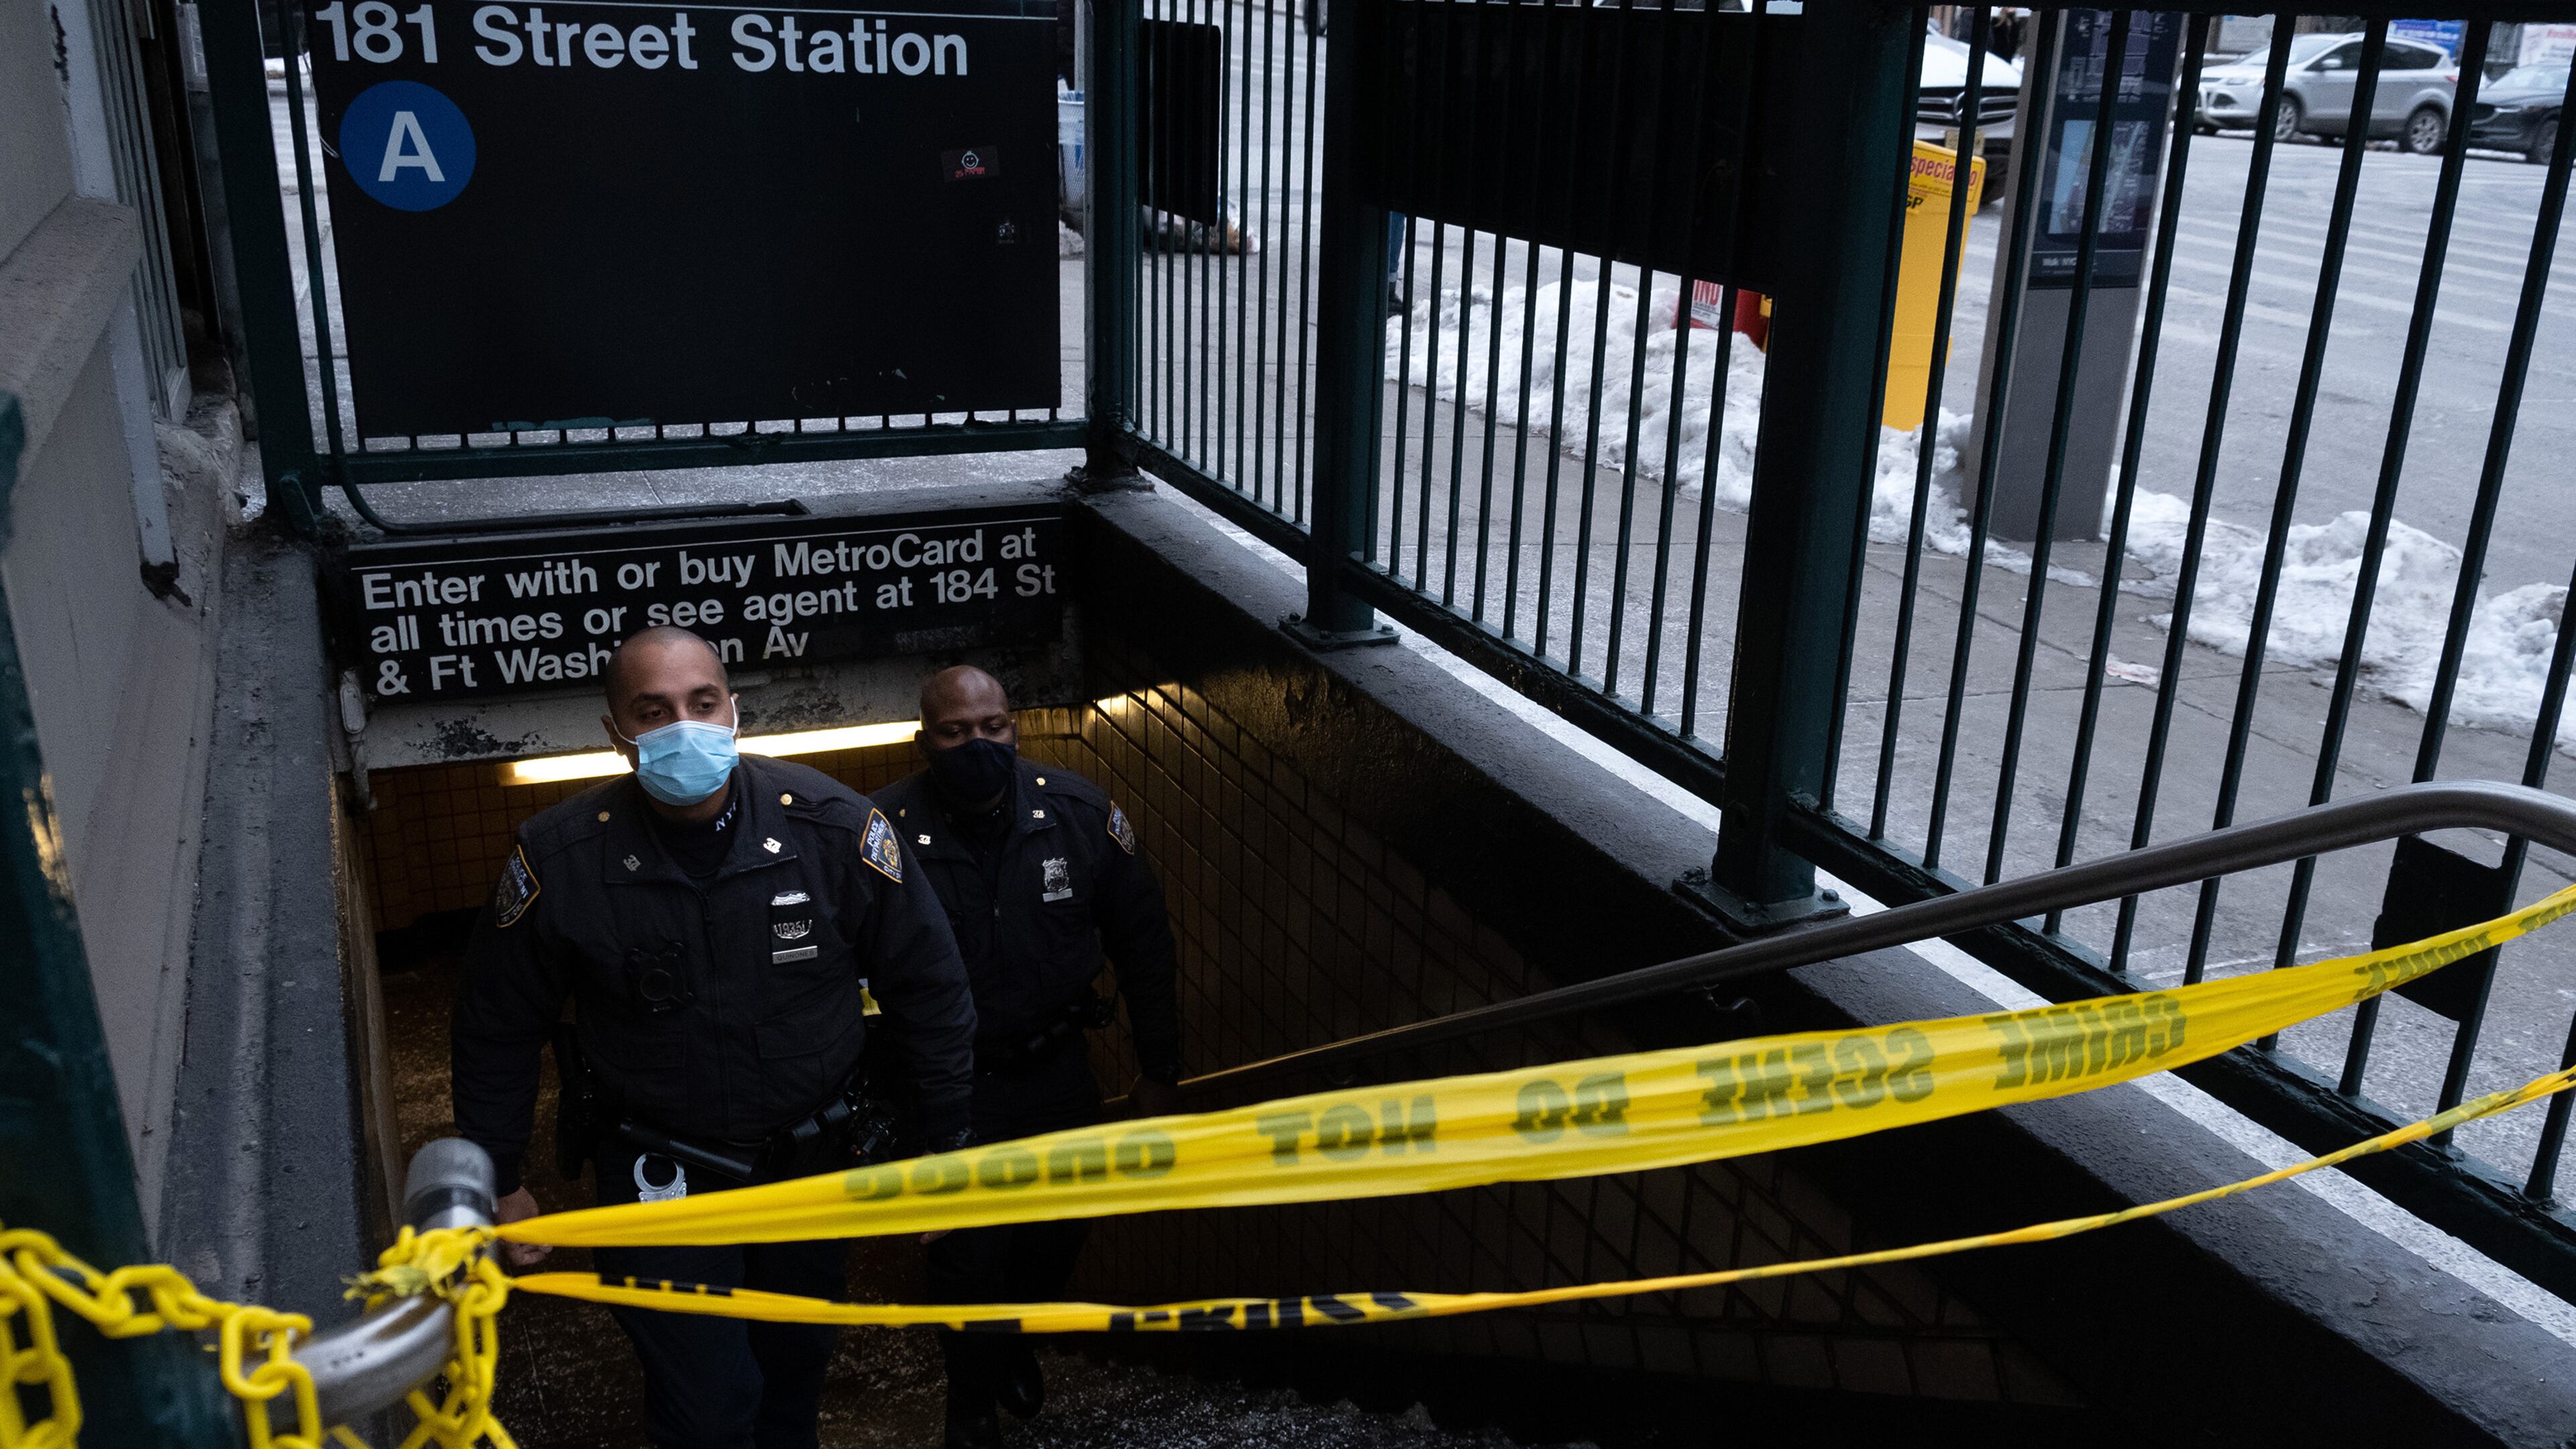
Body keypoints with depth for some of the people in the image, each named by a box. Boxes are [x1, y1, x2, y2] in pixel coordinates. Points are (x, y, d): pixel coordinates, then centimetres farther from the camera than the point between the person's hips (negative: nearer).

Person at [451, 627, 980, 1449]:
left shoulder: (832, 825, -16)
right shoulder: (560, 860, -16)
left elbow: (929, 989, -6)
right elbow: (498, 1033, -1)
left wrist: (945, 1151, -3)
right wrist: (499, 1186, 4)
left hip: (813, 1159, 2)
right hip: (662, 1178, -2)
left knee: (797, 1367, 21)